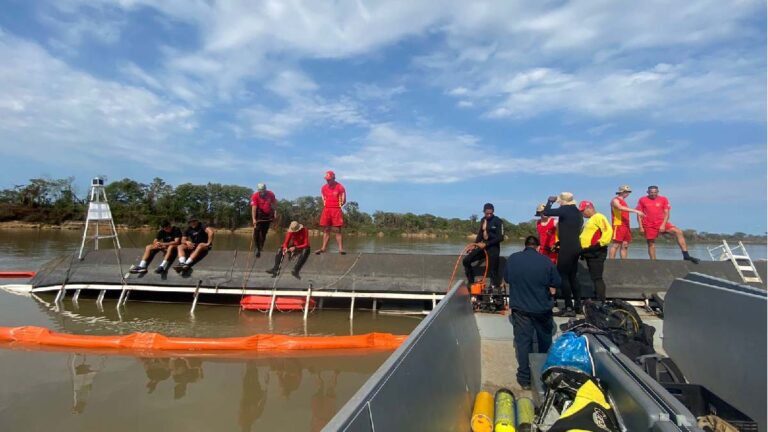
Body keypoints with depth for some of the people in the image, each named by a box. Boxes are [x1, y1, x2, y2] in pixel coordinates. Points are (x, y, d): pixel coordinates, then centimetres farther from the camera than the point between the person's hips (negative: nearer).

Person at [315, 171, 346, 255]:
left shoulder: (340, 187, -5)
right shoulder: (323, 188, 10)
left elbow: (343, 201, -2)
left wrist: (337, 205, 3)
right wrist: (326, 205, 10)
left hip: (336, 210, -4)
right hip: (326, 210, 4)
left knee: (337, 230, -5)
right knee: (326, 230, 5)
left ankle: (340, 248, -6)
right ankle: (323, 248, 6)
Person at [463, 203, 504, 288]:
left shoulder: (498, 221, -10)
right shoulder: (483, 220, 9)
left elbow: (500, 238, -16)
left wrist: (486, 244, -20)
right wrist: (474, 244, 2)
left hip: (493, 247, -6)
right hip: (483, 246, 7)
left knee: (492, 270, -6)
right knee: (466, 261, -1)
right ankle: (471, 283, 9)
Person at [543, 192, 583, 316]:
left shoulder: (565, 210, -12)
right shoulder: (577, 212, 14)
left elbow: (546, 212, -18)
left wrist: (550, 201, 0)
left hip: (567, 248, -9)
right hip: (576, 247, 9)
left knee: (563, 276, -4)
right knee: (572, 277, 15)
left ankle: (569, 308, -4)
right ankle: (578, 305, 19)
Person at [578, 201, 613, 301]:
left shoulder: (598, 217, -8)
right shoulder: (590, 220, 23)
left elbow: (608, 231, -21)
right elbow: (585, 236, 27)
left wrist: (599, 244, -22)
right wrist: (583, 249, 19)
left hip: (596, 252, -10)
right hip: (589, 252, 10)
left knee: (597, 278, -9)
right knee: (594, 278, 13)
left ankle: (601, 301, -7)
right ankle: (597, 298, 19)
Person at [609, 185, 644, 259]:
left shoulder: (623, 201, 22)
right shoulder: (615, 200, -5)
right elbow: (620, 208, -26)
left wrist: (628, 227, 18)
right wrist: (635, 211, -32)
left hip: (626, 226, 9)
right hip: (618, 225, -9)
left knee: (625, 245, 6)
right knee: (616, 244, -10)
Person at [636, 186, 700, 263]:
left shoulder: (663, 199, 4)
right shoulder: (642, 200, 1)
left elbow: (666, 213, 2)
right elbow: (639, 214, 2)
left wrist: (663, 225, -11)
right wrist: (641, 227, -5)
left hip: (661, 223, 1)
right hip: (649, 226, -1)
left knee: (678, 232, -19)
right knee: (651, 244, 4)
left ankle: (686, 255, -19)